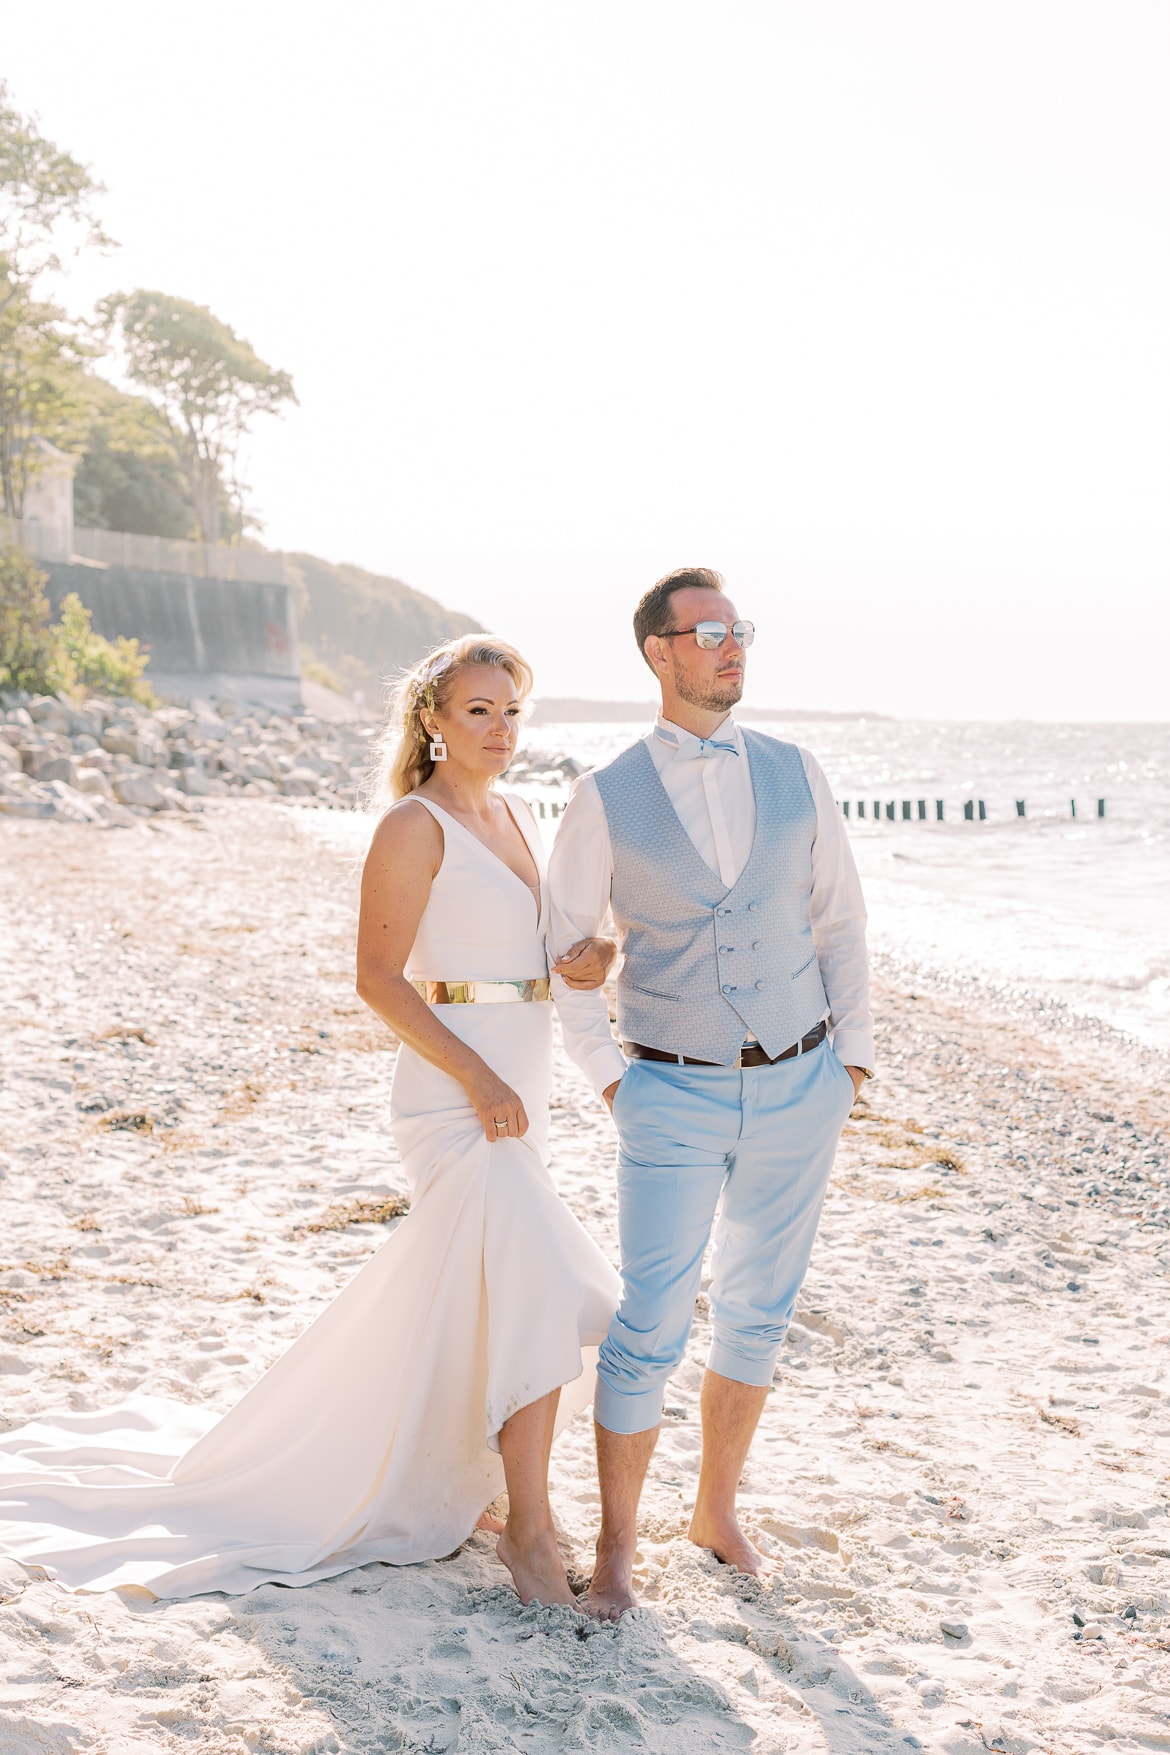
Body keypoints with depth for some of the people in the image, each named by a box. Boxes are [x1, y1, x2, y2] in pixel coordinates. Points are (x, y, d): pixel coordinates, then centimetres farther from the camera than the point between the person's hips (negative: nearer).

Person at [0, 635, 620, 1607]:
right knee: (541, 1299, -13)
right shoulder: (414, 826, -12)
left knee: (435, 1305, 17)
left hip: (517, 1093, 8)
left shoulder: (517, 815, 13)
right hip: (457, 1090, -8)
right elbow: (378, 977, -16)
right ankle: (530, 1530, -2)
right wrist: (478, 1078, -20)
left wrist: (585, 963, -4)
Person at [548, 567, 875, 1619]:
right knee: (650, 1332, -3)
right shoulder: (607, 800, -6)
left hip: (797, 1088, 3)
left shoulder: (794, 776, 1)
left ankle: (718, 1510, 34)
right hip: (675, 1099, -3)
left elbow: (839, 920, 9)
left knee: (757, 1315, 14)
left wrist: (852, 1060, 4)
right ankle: (617, 1543, 17)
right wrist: (608, 1079, -1)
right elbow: (565, 945, 4)